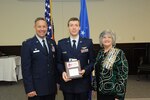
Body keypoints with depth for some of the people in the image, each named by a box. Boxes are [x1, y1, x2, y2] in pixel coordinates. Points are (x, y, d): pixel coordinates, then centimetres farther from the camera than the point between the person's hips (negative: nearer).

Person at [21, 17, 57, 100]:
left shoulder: (52, 43, 9)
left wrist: (56, 81, 8)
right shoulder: (27, 44, -7)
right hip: (36, 88, -4)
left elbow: (55, 63, 12)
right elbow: (26, 68, -10)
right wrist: (29, 89, -14)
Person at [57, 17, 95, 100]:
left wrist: (85, 70, -13)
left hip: (83, 83, 0)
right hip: (67, 83, 1)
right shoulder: (61, 43, 5)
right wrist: (62, 72, -12)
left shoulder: (88, 42, 2)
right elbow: (59, 62, 7)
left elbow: (92, 61, 4)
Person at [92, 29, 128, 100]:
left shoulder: (119, 53, -11)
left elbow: (123, 75, -15)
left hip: (113, 92, -6)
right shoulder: (100, 53, 8)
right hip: (100, 91, 6)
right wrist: (95, 86, 12)